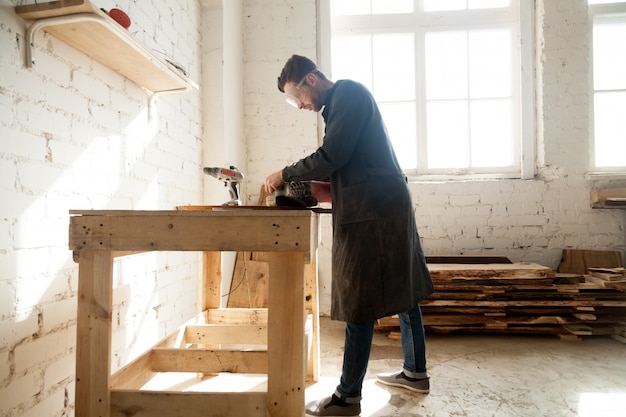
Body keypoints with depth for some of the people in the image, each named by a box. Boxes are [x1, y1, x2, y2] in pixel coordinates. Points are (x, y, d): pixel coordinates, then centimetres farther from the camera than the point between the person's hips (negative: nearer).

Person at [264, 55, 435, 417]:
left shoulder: (349, 93, -8)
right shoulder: (345, 100, 22)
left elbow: (331, 157, -18)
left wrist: (285, 175, -7)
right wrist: (320, 186, 12)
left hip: (372, 211, -11)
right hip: (386, 206, 11)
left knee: (359, 305, -5)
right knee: (403, 292, 16)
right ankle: (416, 373, 30)